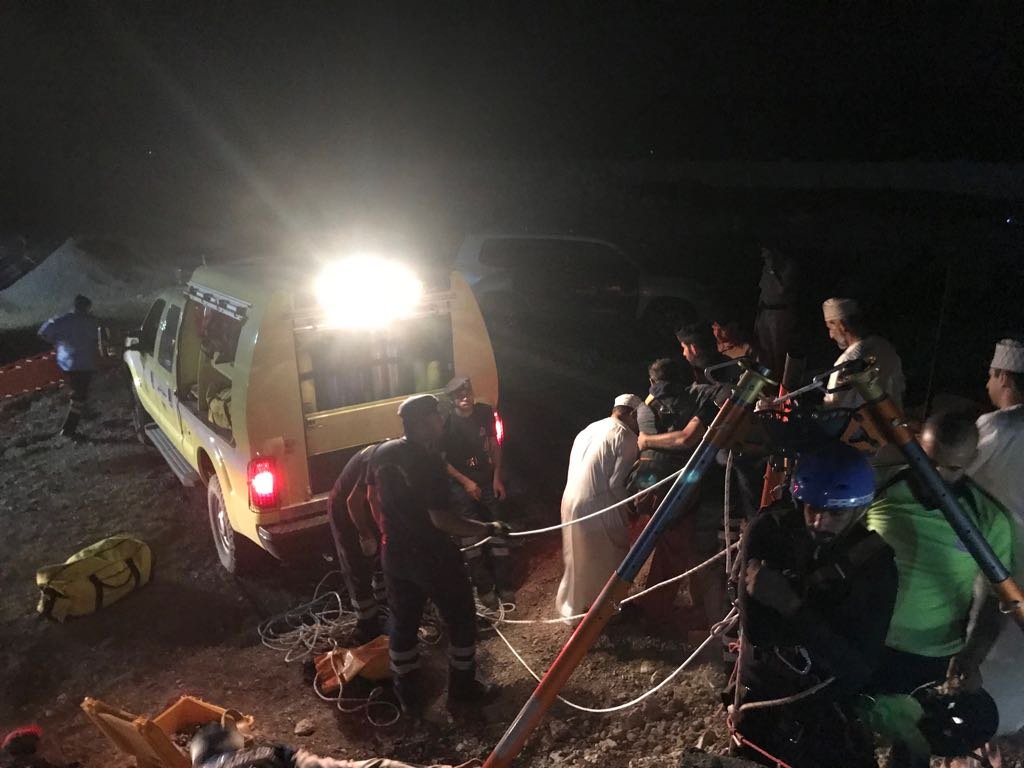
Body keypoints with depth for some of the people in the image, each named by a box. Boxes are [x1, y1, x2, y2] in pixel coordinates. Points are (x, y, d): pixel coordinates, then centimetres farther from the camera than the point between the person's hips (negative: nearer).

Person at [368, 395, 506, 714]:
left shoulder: (382, 453, -2)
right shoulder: (429, 462, -24)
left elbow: (373, 496, 11)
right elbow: (441, 519, -28)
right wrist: (489, 529, -21)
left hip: (394, 556, 7)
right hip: (433, 557, -7)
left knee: (402, 624, 19)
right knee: (461, 620, 14)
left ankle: (408, 696, 31)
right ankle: (462, 687, 27)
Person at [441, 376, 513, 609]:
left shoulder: (485, 412, -5)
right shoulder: (446, 423, -15)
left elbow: (494, 444, 6)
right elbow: (441, 460, -9)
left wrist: (497, 477, 1)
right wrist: (465, 482, -13)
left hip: (487, 481, 3)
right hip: (461, 486, -3)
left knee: (498, 533, 6)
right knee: (471, 538, 3)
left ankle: (504, 586, 19)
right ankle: (484, 588, 16)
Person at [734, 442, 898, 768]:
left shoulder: (875, 562, -17)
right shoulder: (767, 531, -18)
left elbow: (860, 666, -24)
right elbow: (755, 631, -23)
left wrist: (792, 606, -34)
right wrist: (817, 586, -29)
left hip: (829, 701, 0)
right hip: (762, 690, 1)